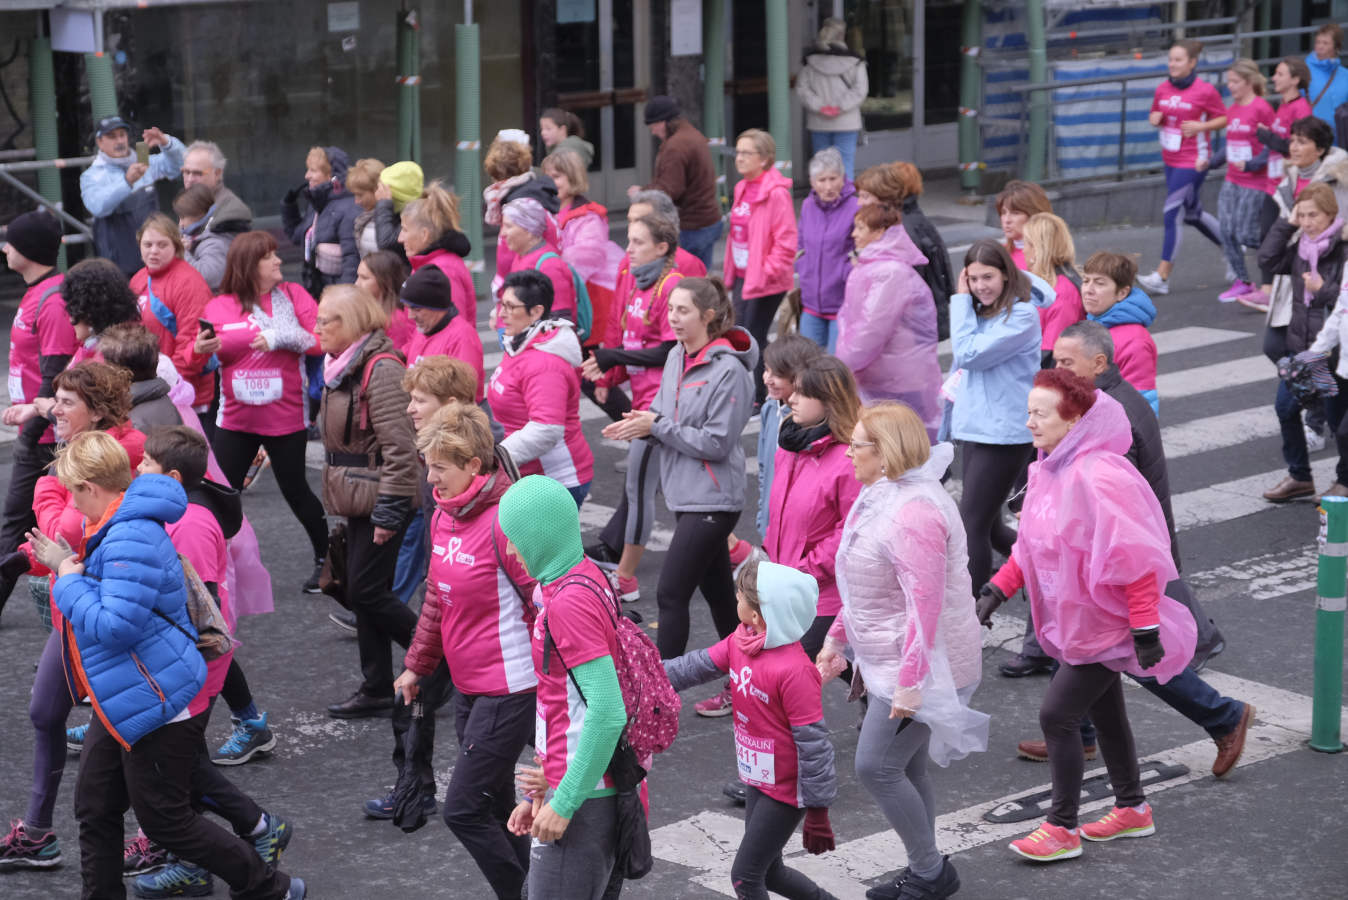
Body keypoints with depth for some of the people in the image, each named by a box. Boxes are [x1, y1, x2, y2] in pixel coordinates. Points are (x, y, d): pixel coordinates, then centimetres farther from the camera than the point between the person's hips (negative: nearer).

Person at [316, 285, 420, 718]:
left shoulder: (380, 369, -19)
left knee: (366, 591, -8)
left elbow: (399, 447, -23)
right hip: (359, 497, 10)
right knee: (360, 589, 11)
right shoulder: (344, 366, 12)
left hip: (382, 497, -10)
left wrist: (389, 511, -23)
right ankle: (377, 688, 20)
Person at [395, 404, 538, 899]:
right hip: (468, 685, 9)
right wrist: (417, 665, 23)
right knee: (494, 805, 17)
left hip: (508, 687, -9)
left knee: (464, 808, -6)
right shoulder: (444, 515, 6)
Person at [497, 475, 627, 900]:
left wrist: (563, 802, -20)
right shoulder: (586, 577, 10)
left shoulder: (569, 602, -20)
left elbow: (607, 711, -25)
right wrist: (542, 793, 18)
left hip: (581, 800, -10)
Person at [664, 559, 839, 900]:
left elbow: (813, 743, -25)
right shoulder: (741, 640, -6)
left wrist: (817, 812, -20)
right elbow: (697, 666, 4)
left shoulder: (793, 671, -30)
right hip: (757, 779, 8)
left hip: (787, 790, -8)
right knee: (768, 871, 22)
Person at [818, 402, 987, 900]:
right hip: (888, 662, 10)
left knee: (876, 768, -5)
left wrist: (910, 682, -28)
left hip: (919, 665, -10)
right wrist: (837, 637, 21)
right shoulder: (882, 496, 9)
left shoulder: (915, 513, -25)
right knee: (905, 768, 15)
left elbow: (925, 604, -28)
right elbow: (867, 588, 20)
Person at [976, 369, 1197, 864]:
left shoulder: (1098, 478, -28)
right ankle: (1132, 809, 37)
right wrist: (995, 591, 5)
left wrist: (1146, 629, -26)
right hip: (1075, 621, 9)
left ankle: (1062, 828, 7)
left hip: (1103, 625, -9)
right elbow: (1030, 546, 14)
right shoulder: (1049, 470, 3)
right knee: (1104, 713, 20)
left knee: (1057, 715, -6)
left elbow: (1134, 559, -27)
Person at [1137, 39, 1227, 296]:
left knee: (1172, 213, -11)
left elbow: (1224, 118, -3)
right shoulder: (1163, 89, 4)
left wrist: (1200, 126, -19)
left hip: (1193, 161, -7)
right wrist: (1154, 119, -6)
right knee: (1192, 213, 18)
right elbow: (1155, 116, 17)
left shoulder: (1205, 91, -12)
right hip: (1170, 159, 7)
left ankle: (1162, 277, -7)